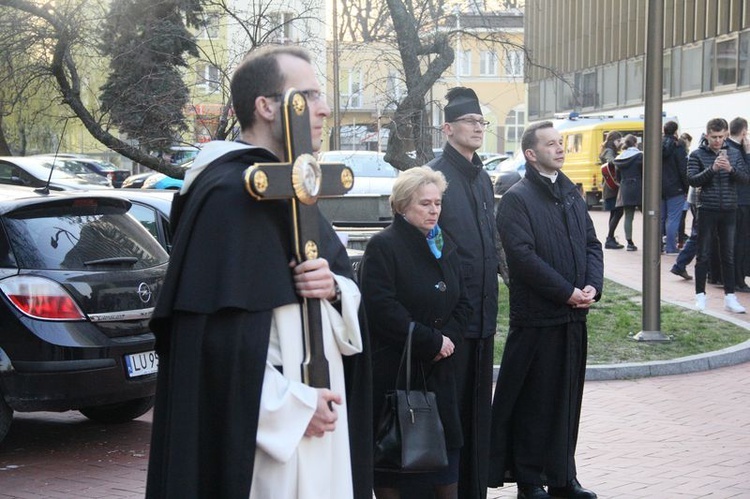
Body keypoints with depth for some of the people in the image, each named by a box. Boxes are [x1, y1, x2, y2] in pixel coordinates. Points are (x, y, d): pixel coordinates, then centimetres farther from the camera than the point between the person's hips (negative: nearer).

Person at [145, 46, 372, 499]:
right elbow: (217, 334, -25)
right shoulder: (231, 194, -17)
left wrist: (336, 287, -9)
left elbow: (350, 291, 14)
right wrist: (292, 407, -18)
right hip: (263, 428, -9)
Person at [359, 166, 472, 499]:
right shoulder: (383, 246, -10)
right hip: (393, 368, -6)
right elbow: (382, 309, -19)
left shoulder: (445, 246, 14)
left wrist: (449, 339, -6)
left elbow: (462, 303, 14)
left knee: (447, 445, 7)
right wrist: (432, 341, -15)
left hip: (439, 368, 6)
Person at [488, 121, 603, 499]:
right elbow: (523, 256, -17)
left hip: (573, 314, 7)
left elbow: (592, 243, 13)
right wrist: (567, 292, -17)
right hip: (537, 317, -7)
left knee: (567, 399, 13)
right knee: (534, 403, 2)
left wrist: (592, 286, -5)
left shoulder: (571, 194, 13)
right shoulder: (517, 198, -9)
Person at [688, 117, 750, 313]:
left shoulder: (734, 153, 6)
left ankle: (730, 297, 11)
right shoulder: (697, 155, -2)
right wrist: (712, 169, -25)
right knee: (703, 255, 3)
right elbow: (692, 180, -12)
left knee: (728, 256, 7)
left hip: (729, 211, 3)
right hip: (707, 211, -3)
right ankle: (700, 295, 11)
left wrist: (731, 169, -20)